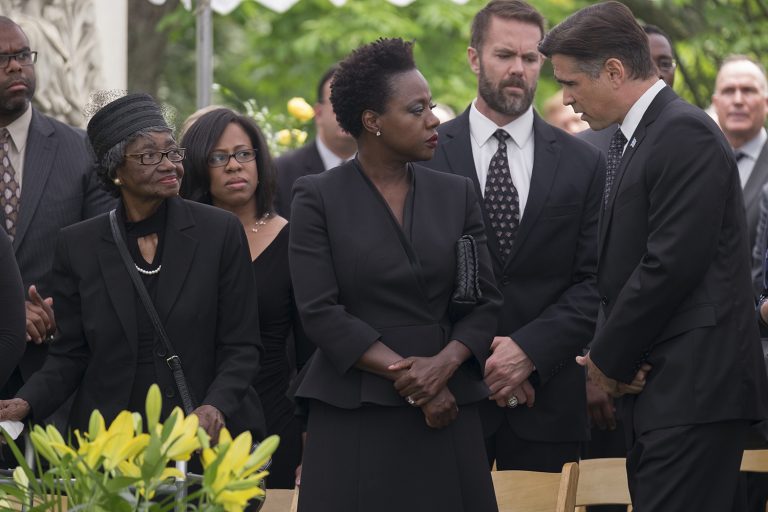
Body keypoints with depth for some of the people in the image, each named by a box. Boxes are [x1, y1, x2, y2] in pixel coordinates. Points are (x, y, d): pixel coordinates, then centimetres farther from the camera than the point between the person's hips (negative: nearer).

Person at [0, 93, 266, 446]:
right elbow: (70, 354, 6)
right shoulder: (78, 245, 5)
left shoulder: (221, 232, 0)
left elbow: (241, 347, 0)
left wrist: (216, 408, -18)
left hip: (204, 435, -1)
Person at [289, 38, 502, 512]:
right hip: (354, 416, -3)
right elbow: (319, 310, -7)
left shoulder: (457, 194, 11)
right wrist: (406, 374, -12)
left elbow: (486, 300, 6)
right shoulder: (319, 198, 0)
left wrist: (444, 363, -12)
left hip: (447, 411, 3)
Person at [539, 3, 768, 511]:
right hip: (658, 388, 9)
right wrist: (608, 354, 2)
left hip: (694, 388, -9)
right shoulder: (630, 140, 18)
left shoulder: (686, 135, -13)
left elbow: (670, 267, -18)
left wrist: (608, 358, -8)